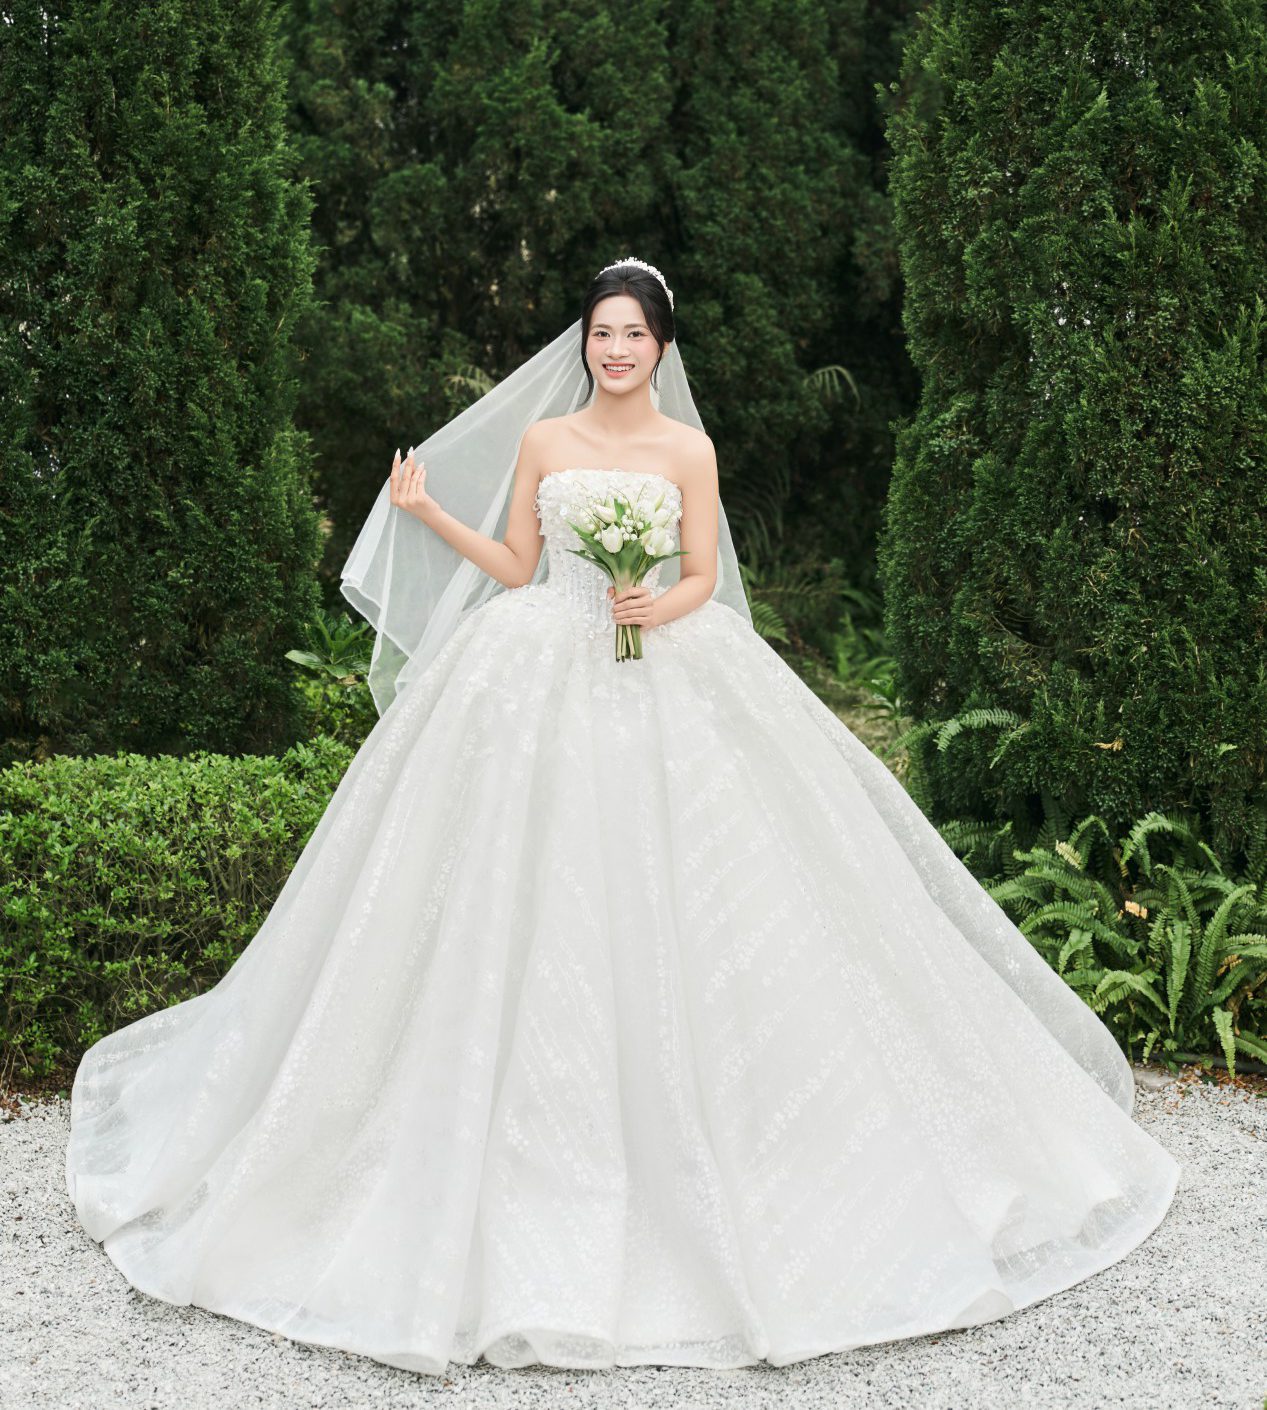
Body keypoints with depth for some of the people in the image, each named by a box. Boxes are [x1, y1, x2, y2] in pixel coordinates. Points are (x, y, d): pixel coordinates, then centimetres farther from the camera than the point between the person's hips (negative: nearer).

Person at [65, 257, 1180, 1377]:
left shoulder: (689, 447, 5)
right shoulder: (540, 438, 8)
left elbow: (704, 579, 4)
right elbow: (514, 570, 9)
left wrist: (665, 603, -17)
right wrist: (429, 516, 0)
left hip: (667, 678, -1)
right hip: (546, 676, 1)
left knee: (666, 891, -3)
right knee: (541, 902, -3)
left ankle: (680, 1127, 10)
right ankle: (541, 1139, 8)